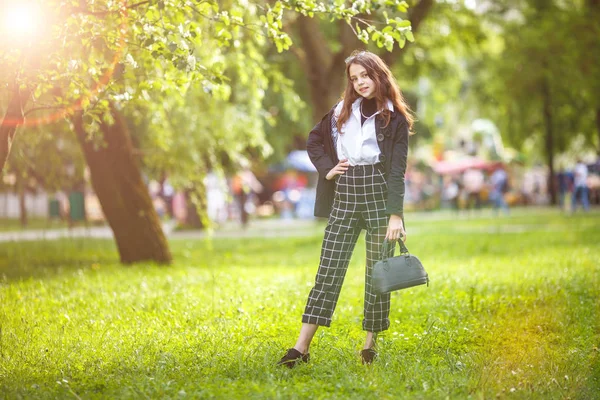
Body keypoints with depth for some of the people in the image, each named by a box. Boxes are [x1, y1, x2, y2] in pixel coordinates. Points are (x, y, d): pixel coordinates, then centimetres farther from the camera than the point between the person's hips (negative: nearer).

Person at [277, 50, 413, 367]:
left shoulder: (394, 118, 0)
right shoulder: (343, 111, 11)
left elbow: (398, 170, -6)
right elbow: (314, 140, 25)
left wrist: (395, 214, -14)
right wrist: (327, 169, 8)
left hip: (379, 192, -3)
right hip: (344, 194, 3)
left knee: (378, 271, 2)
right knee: (328, 269, -1)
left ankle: (370, 344, 10)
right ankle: (302, 347, -5)